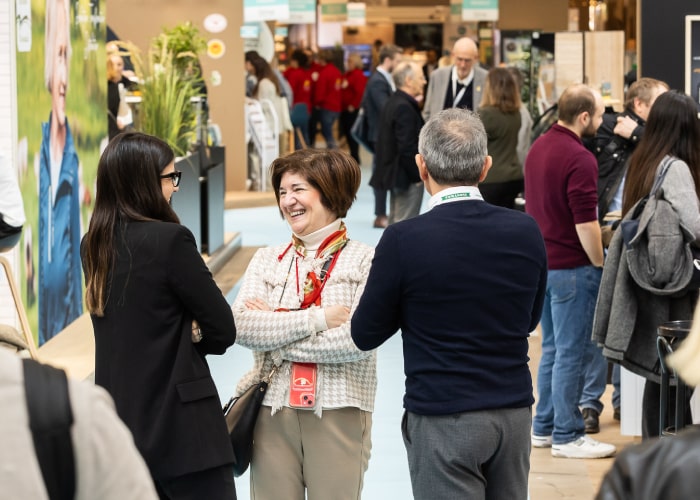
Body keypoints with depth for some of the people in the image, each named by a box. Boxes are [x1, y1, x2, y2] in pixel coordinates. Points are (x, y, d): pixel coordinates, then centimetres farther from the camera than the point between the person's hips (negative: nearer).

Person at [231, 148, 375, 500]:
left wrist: (275, 332, -7)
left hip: (339, 413, -3)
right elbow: (242, 326, -4)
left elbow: (358, 340, -14)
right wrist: (316, 318, -13)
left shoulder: (365, 260, -1)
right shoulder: (266, 260, 11)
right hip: (273, 410, 3)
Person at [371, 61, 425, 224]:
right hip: (408, 177, -10)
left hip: (393, 173, 10)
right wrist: (418, 175, -16)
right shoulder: (404, 108, -19)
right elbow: (407, 147, -22)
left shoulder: (393, 103, 13)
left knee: (395, 223, 16)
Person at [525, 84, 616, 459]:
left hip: (541, 262, 9)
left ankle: (544, 427, 22)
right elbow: (585, 223, -21)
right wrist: (601, 264, -10)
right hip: (571, 266, -9)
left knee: (552, 348, 17)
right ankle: (566, 437, 2)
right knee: (573, 352, -2)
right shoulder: (579, 159, -19)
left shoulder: (539, 147, 10)